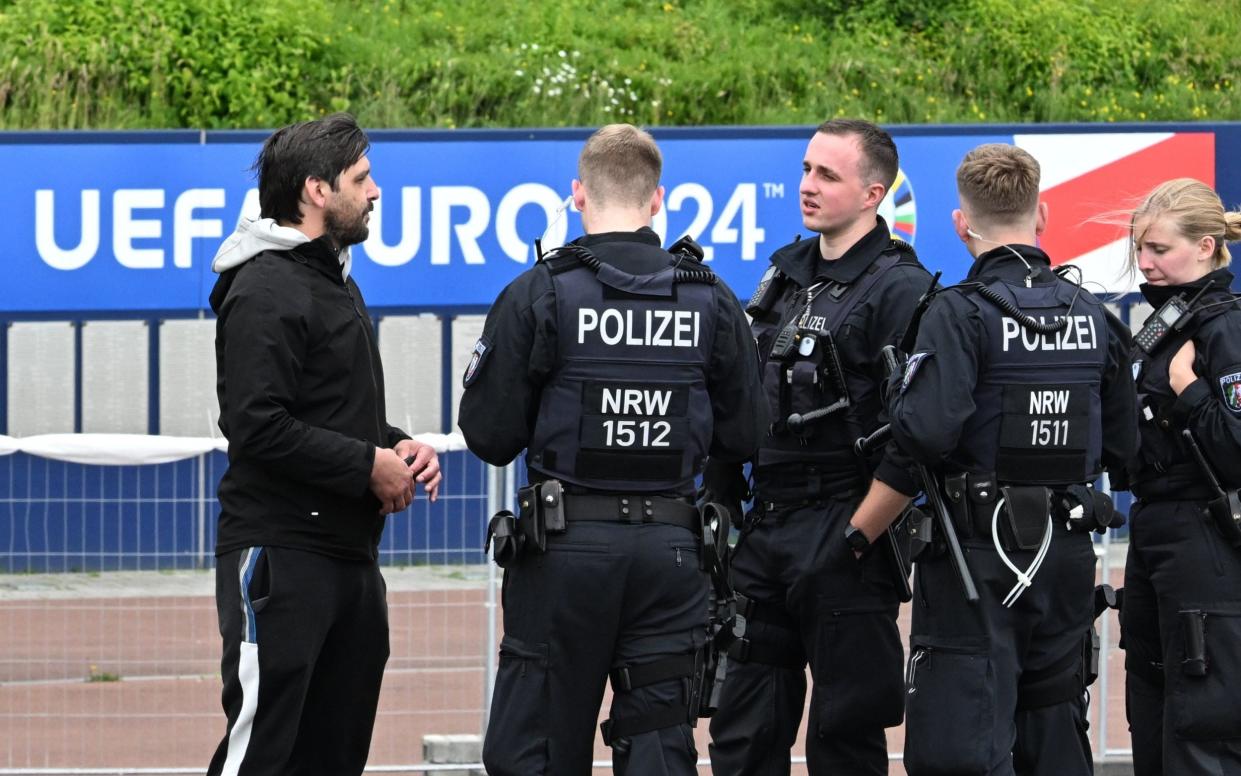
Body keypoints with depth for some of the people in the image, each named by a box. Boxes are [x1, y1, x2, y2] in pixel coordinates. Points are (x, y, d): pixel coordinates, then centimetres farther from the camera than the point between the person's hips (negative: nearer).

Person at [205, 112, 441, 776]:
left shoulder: (337, 282, 20)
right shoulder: (267, 290, -13)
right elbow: (257, 426, -22)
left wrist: (397, 447, 8)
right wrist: (369, 465, -15)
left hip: (350, 555, 10)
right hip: (279, 554, -10)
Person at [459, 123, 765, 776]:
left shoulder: (538, 295, -7)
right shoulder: (712, 301, 2)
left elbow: (488, 434, -7)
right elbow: (743, 437, 5)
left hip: (563, 548, -3)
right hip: (670, 549, 3)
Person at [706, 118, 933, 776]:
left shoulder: (900, 289, -10)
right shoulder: (785, 272, 13)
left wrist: (854, 542, -17)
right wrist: (724, 495, 13)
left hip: (844, 530, -7)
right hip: (766, 529, 7)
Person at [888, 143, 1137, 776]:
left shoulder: (962, 314, -13)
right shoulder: (1095, 318, 6)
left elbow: (926, 433, -23)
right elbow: (1120, 447, 11)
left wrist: (901, 388, -2)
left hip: (979, 561, -6)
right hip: (1068, 557, 6)